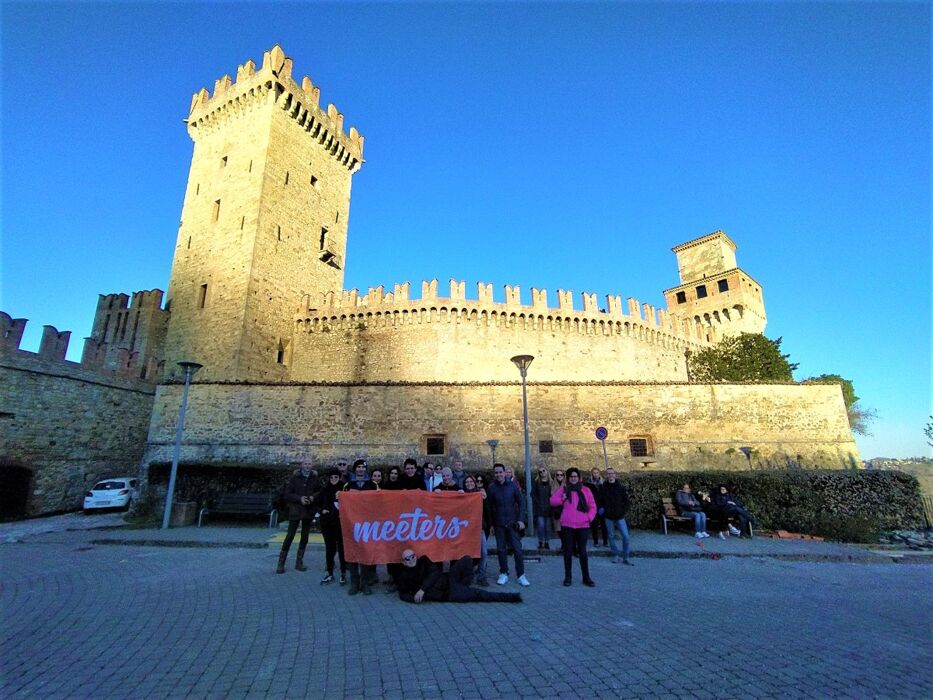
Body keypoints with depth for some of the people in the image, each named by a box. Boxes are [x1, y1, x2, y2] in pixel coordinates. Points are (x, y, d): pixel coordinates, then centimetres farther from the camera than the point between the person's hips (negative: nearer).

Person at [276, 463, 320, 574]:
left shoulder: (314, 478, 2)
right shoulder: (295, 477, -4)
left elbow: (320, 491, 8)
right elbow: (287, 494, -4)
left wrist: (313, 497, -12)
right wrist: (299, 498, -17)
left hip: (309, 511, 3)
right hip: (295, 510, -3)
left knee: (304, 537, 10)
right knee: (290, 536, -3)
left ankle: (299, 562, 21)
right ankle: (281, 563, 8)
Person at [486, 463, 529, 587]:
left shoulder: (512, 485, -3)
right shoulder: (491, 488, -4)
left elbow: (521, 502, 1)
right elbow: (489, 507, 2)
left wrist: (521, 519, -5)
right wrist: (490, 523, -1)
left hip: (513, 523, 0)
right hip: (499, 524, 0)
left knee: (517, 549, -1)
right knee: (501, 550, 7)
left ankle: (521, 575, 12)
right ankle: (504, 574, 23)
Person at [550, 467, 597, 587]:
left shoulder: (585, 490, 5)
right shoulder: (563, 490, 5)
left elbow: (592, 506, 8)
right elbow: (552, 501, 7)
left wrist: (589, 517, -7)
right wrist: (562, 499, -9)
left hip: (583, 525, 0)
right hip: (567, 525, 0)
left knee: (582, 552, 5)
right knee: (568, 551, 7)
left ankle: (586, 577, 18)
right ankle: (567, 577, 19)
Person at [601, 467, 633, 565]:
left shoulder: (621, 487, -3)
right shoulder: (603, 488, -1)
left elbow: (626, 500, 2)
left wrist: (626, 511, -8)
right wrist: (600, 508, -6)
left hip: (620, 516, -1)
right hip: (609, 517, 1)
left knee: (625, 536, -5)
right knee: (611, 536, 9)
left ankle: (625, 558, 9)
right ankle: (615, 555, 25)